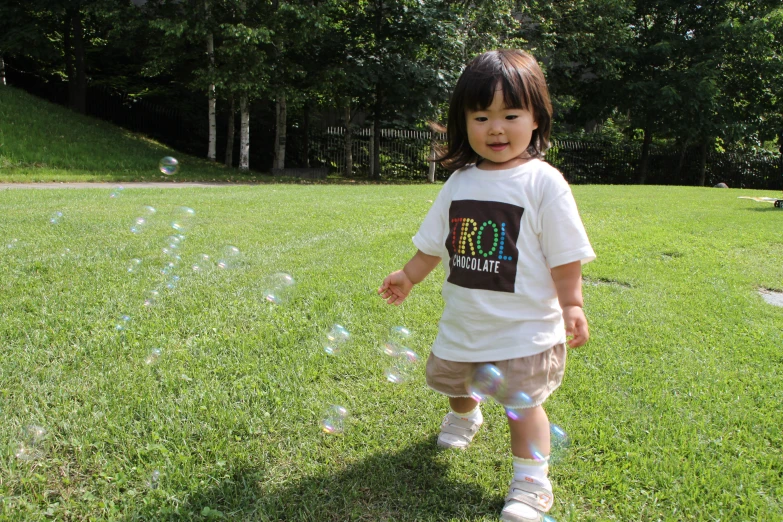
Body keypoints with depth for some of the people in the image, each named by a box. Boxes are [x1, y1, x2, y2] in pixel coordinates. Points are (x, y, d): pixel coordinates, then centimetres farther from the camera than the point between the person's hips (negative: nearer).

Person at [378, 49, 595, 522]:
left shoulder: (544, 182, -13)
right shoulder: (460, 182, 2)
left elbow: (564, 255, -11)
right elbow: (435, 242, 14)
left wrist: (571, 305, -14)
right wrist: (409, 276, 11)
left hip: (524, 326, -6)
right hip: (463, 320, 6)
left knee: (523, 402, -3)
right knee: (453, 381, 25)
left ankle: (532, 484, 16)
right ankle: (466, 416, 57)